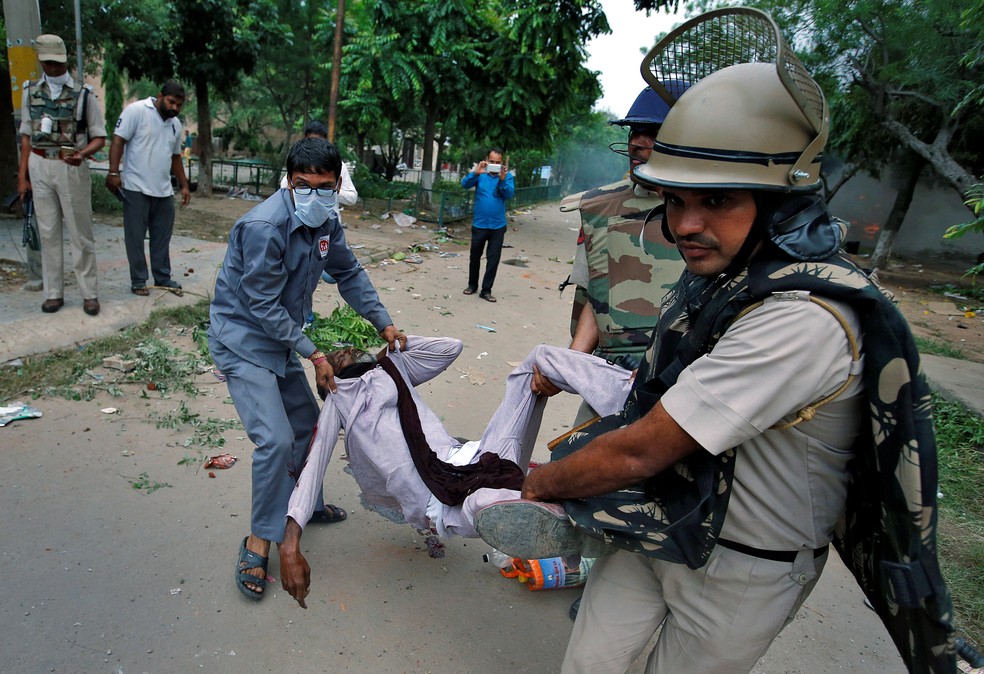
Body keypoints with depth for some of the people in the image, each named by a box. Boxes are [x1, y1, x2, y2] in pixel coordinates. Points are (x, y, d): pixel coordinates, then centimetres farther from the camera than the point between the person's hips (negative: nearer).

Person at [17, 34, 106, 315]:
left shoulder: (83, 93, -1)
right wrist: (22, 176, 9)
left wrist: (83, 154, -22)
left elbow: (99, 137, -2)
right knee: (48, 233, 7)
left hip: (71, 168, -3)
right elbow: (27, 135, 12)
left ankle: (89, 293, 8)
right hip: (39, 167, 3)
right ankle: (53, 293, 15)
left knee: (80, 233, 1)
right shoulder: (31, 91, 10)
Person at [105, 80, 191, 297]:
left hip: (164, 191, 6)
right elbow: (118, 141, -11)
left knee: (162, 237, 12)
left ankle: (163, 277, 22)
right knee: (135, 237, 2)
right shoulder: (136, 111, -7)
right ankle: (138, 280, 10)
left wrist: (184, 185, 20)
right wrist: (113, 172, -18)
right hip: (136, 189, -6)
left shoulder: (175, 124, 14)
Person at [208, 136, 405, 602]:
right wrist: (313, 354, -21)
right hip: (242, 340, -8)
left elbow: (349, 274, 10)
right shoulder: (264, 226, -27)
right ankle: (259, 542, 3)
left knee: (307, 423, 17)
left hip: (280, 337, 8)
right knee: (276, 440, -16)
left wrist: (384, 323, 3)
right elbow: (263, 306, -24)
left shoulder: (326, 222, -2)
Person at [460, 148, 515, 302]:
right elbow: (465, 184, -16)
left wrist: (503, 180, -29)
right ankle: (472, 285, 30)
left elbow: (510, 194, -13)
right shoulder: (480, 174, -3)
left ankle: (486, 290, 11)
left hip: (498, 226, 0)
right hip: (479, 224, 0)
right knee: (475, 256, 13)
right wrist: (475, 173, -34)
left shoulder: (507, 175, -2)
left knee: (493, 259, 2)